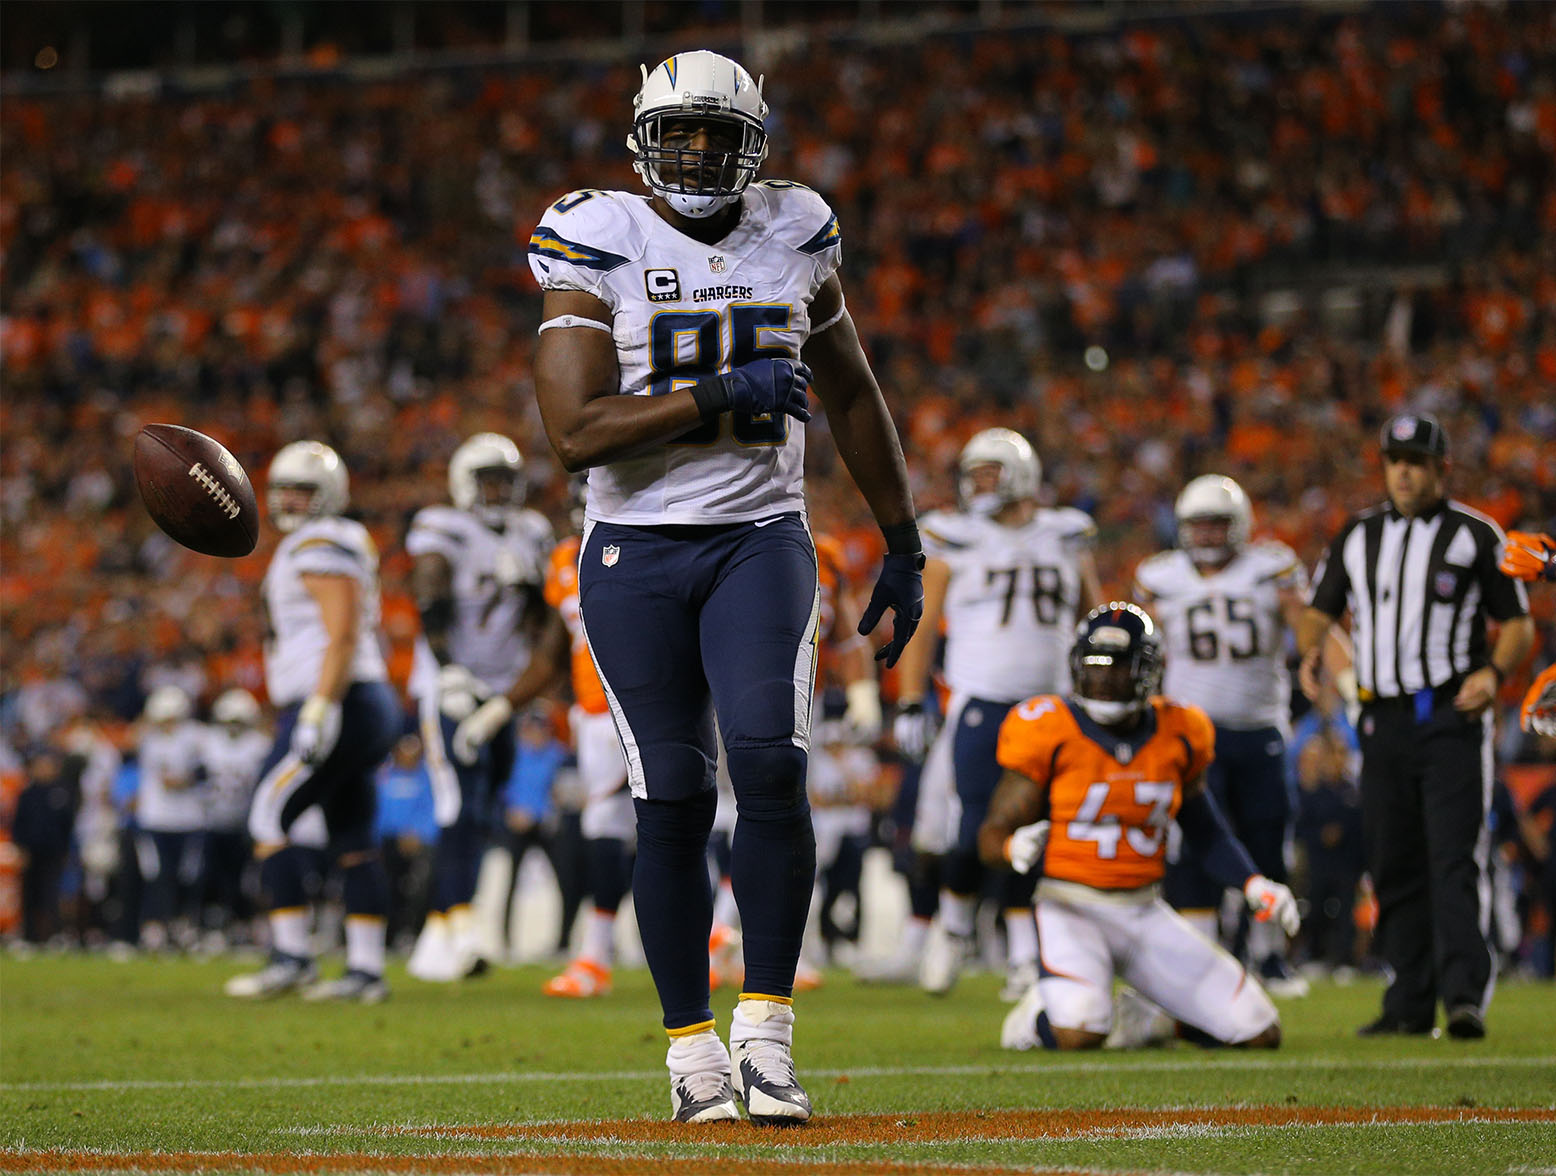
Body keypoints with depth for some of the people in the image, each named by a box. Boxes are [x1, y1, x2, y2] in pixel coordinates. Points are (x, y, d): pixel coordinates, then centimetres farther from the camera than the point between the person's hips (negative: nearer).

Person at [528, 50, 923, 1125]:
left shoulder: (794, 237, 7)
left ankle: (767, 1031, -11)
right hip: (637, 552, -1)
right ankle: (692, 1049, 9)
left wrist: (903, 545, 18)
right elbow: (576, 429, -13)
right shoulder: (599, 245, -4)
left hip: (761, 541, 1)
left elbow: (851, 397, 18)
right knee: (674, 797, -2)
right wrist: (718, 397, -18)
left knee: (769, 759, -18)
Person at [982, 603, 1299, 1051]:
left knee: (1259, 1033, -4)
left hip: (1144, 912, 4)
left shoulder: (1176, 736, 4)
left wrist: (1253, 883, 2)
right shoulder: (1050, 733, -9)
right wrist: (1015, 847, -30)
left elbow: (1205, 830, 18)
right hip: (1071, 908, -4)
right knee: (1079, 1035, -33)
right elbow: (992, 836, -6)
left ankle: (1153, 1014, 23)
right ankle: (1040, 1012, 5)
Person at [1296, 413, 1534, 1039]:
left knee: (1454, 860, -13)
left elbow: (1518, 622, 4)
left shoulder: (1475, 535, 2)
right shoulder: (1358, 536, 13)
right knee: (1394, 866, 6)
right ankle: (1410, 1003, 12)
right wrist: (1310, 652, -4)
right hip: (1383, 721, 5)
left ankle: (1465, 995, -19)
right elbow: (1319, 612, 18)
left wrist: (1494, 671, -15)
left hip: (1452, 715, -5)